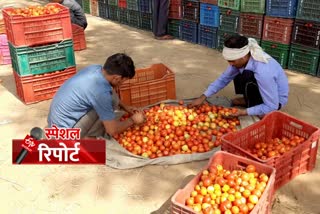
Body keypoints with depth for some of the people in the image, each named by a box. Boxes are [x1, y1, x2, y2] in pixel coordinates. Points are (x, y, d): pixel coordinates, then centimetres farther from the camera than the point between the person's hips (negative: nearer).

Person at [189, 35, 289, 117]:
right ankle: (250, 100, 13)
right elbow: (223, 79, -7)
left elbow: (271, 107, -32)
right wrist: (202, 97, -13)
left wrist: (244, 112, -34)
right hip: (263, 91, 7)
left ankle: (256, 115, -10)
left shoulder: (263, 72, -39)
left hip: (276, 99, -7)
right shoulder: (241, 59, -17)